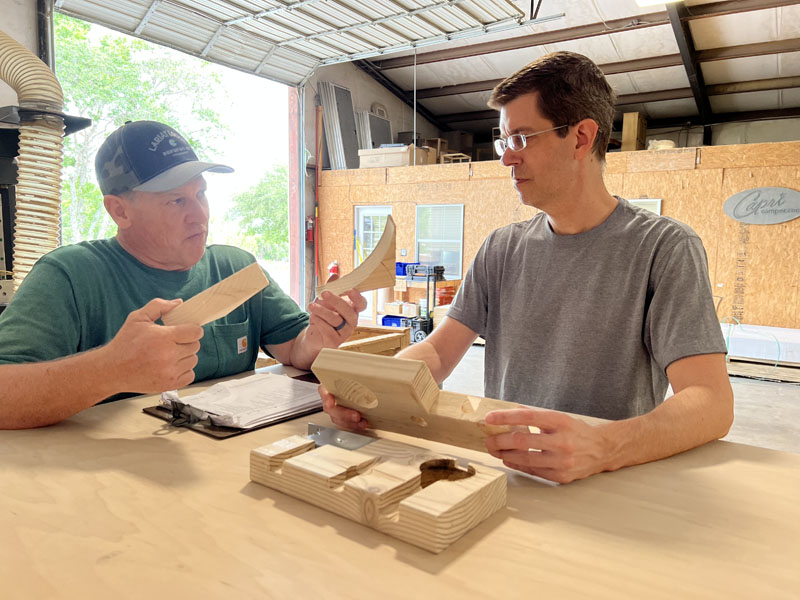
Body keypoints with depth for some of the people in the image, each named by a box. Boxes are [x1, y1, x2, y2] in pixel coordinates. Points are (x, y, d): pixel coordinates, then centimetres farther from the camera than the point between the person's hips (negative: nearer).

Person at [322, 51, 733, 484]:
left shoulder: (664, 247, -7)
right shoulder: (502, 248, 8)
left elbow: (711, 403, -17)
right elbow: (438, 350, 4)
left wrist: (603, 447, -37)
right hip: (501, 479, 4)